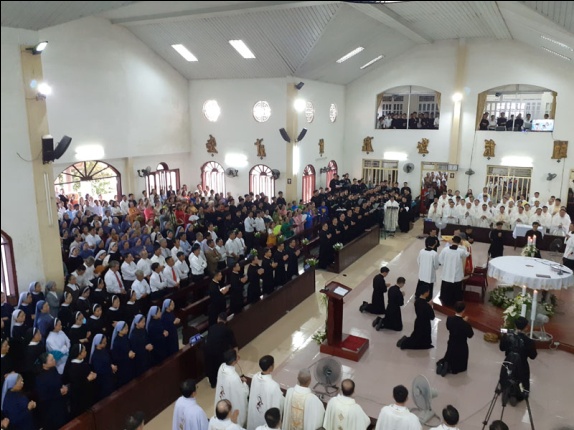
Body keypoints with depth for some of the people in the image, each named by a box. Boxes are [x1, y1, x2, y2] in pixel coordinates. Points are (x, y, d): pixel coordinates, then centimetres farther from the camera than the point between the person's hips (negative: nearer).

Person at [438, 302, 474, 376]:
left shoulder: (449, 319, -17)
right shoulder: (465, 324, -32)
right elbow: (470, 335, -14)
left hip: (451, 344, 4)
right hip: (461, 347, -4)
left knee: (449, 359, 30)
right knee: (461, 366, 21)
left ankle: (444, 364, 4)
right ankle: (451, 368, 1)